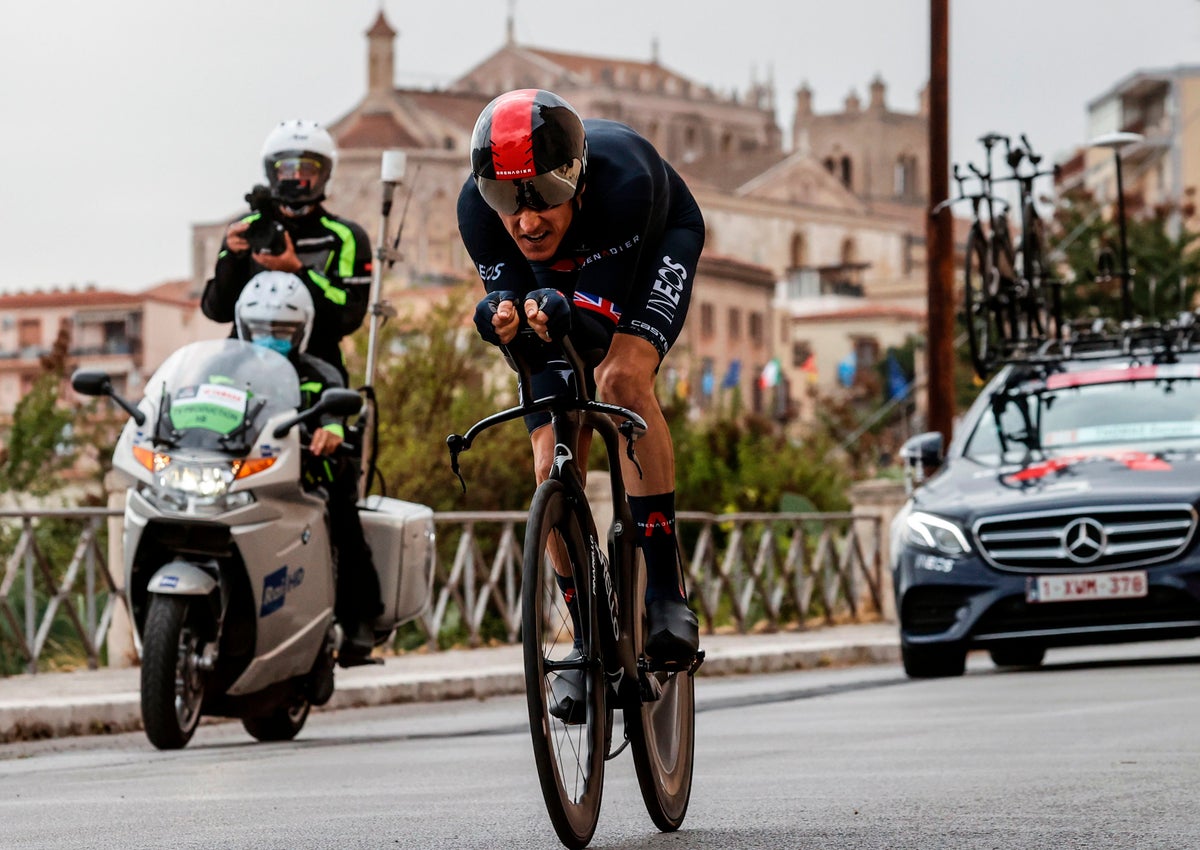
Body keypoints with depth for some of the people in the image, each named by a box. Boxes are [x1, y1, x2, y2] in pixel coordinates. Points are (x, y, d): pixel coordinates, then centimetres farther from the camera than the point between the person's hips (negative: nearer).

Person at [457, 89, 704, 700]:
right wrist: (502, 316, -50)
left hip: (656, 245, -3)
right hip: (557, 276, 3)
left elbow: (600, 324, -41)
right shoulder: (477, 208, -33)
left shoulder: (622, 180, -43)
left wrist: (565, 311, -64)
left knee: (621, 378, -33)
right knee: (553, 472, -7)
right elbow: (507, 293, -26)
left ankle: (666, 589, -26)